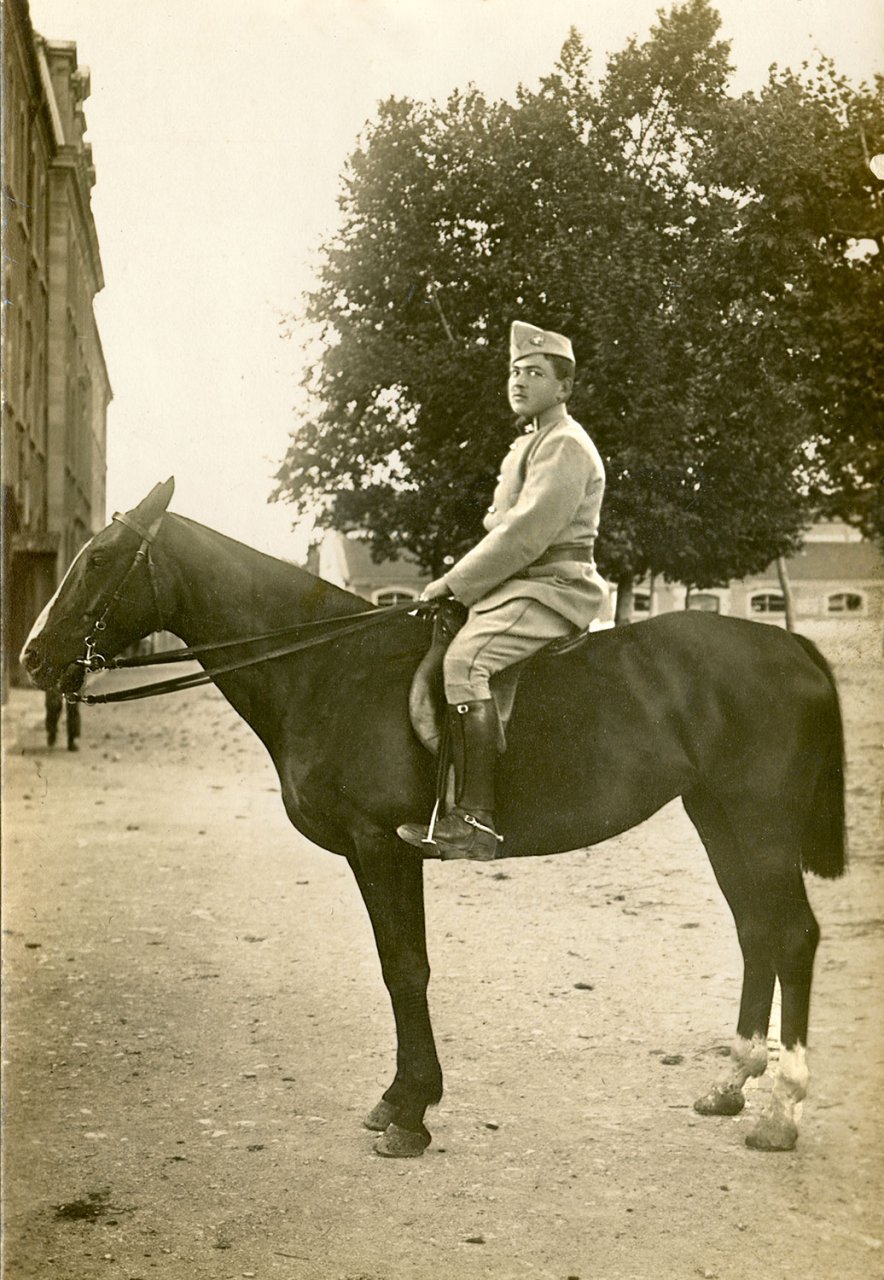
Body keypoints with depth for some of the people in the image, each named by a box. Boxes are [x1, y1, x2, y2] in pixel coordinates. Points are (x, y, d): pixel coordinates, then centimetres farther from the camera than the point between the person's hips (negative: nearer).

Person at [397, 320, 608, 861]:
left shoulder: (566, 445, -10)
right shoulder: (531, 443, 23)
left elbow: (525, 534, -19)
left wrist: (455, 583, -15)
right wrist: (462, 581, 13)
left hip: (551, 587, -11)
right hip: (519, 585, 11)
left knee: (466, 660, -31)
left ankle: (476, 820, -37)